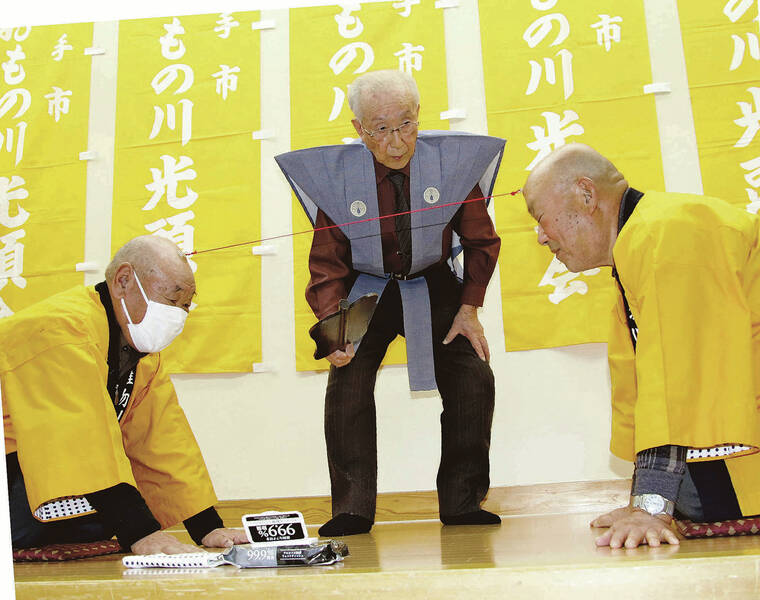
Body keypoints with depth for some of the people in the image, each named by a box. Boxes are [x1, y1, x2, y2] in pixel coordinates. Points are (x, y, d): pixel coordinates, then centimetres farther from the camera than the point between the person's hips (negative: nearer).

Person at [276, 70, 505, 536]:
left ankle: (462, 502, 5)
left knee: (474, 380, -11)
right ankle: (353, 509, -3)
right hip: (365, 289, -1)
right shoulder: (334, 175, -19)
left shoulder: (453, 161, -18)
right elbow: (327, 262, -11)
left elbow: (481, 241, -2)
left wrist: (469, 309, -10)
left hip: (434, 287, 1)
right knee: (347, 387, -17)